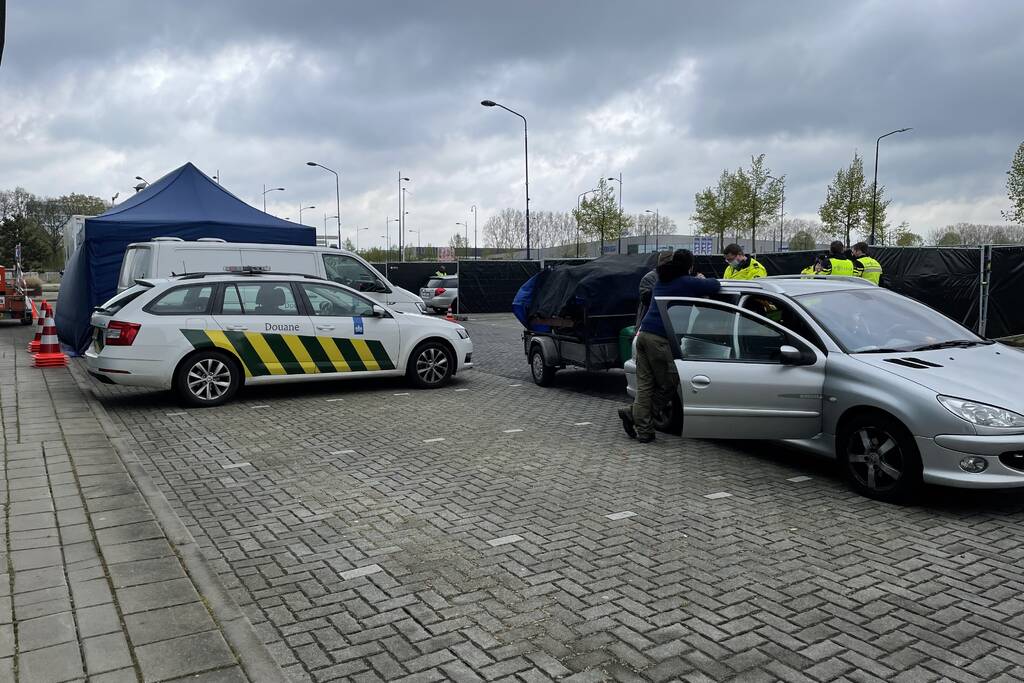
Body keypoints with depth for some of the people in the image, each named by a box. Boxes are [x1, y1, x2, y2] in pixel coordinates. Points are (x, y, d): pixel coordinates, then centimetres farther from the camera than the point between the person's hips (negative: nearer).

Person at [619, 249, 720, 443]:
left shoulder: (662, 280, 20)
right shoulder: (688, 283, -3)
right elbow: (715, 285, 4)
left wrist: (697, 281, 40)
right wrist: (703, 281, 26)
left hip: (644, 334, 8)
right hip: (660, 339, -8)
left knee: (644, 384, 5)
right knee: (668, 384, 6)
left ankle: (644, 431, 3)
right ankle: (631, 411, 0)